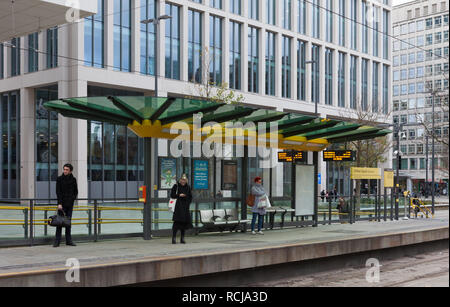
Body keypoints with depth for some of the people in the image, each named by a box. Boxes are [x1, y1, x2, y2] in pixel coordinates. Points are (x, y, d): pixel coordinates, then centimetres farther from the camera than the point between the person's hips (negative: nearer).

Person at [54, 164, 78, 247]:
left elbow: (76, 191, 15)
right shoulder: (59, 179, -2)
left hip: (70, 203, 3)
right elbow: (58, 192, -8)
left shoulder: (73, 179, 6)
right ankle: (57, 241, -3)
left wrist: (73, 199, 0)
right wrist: (59, 203, -16)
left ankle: (68, 240, 11)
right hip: (62, 203, -3)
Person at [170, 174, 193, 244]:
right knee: (177, 222, -11)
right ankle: (174, 238, -8)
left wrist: (188, 203, 2)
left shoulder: (188, 187, 10)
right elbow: (172, 195, 0)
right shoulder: (176, 186, -1)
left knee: (184, 223, 4)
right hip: (178, 207, -4)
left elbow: (190, 197, 16)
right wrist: (179, 195, -14)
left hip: (185, 207, 4)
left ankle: (182, 239, 11)